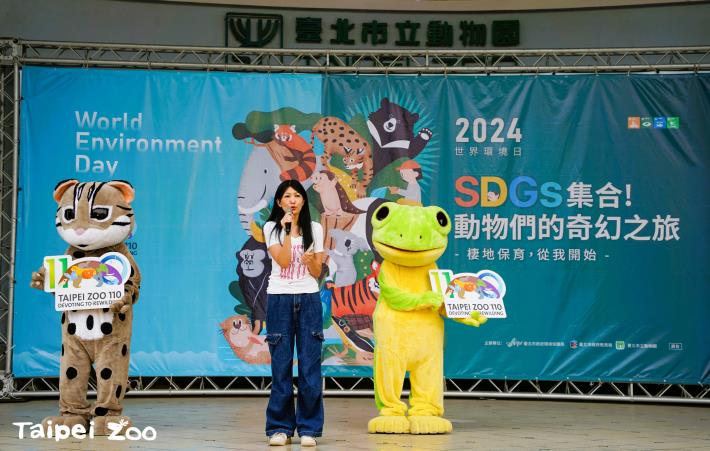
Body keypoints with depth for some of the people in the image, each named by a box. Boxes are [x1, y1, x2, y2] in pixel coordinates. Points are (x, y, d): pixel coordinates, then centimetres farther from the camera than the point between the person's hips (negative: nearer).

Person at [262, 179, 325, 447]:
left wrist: (310, 261, -15)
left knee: (310, 365, -3)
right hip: (279, 299, -1)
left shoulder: (315, 229, 9)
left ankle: (308, 428, 4)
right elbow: (283, 261, -10)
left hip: (309, 300, 1)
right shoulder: (272, 228, 4)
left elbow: (317, 272, 6)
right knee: (281, 365, -2)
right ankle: (280, 428, 7)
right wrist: (288, 231, -14)